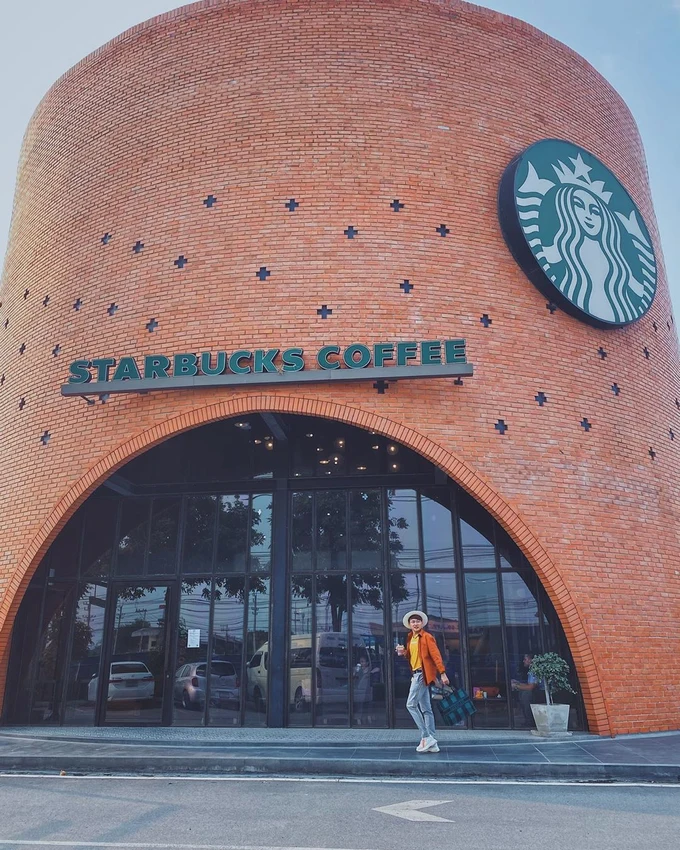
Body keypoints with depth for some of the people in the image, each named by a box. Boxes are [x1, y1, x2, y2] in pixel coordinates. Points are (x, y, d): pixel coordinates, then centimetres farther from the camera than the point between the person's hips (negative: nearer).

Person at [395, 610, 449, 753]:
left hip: (423, 674, -9)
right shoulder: (410, 638, 16)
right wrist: (404, 652, 0)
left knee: (411, 704, -13)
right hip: (416, 674, 9)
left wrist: (443, 673, -19)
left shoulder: (427, 637, -7)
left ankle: (426, 736, -10)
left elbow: (436, 655, -13)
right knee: (425, 709, 8)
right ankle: (432, 743, 11)